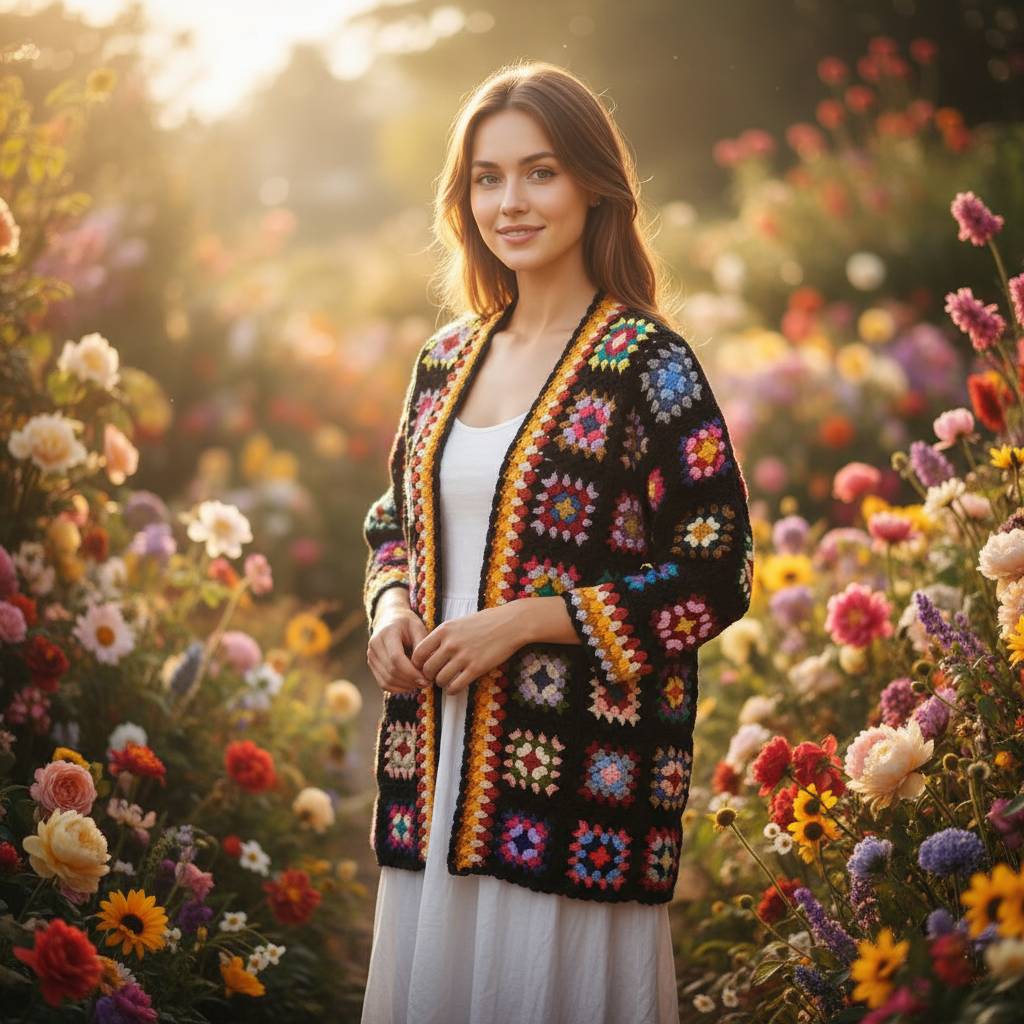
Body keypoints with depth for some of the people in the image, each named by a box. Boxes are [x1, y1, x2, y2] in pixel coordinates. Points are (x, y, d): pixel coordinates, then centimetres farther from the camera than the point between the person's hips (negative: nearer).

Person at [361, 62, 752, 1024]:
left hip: (573, 780, -5)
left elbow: (717, 575, -11)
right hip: (436, 773, 6)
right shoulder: (447, 358, 10)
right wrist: (391, 607, 0)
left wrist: (525, 620, -16)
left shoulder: (649, 365, -8)